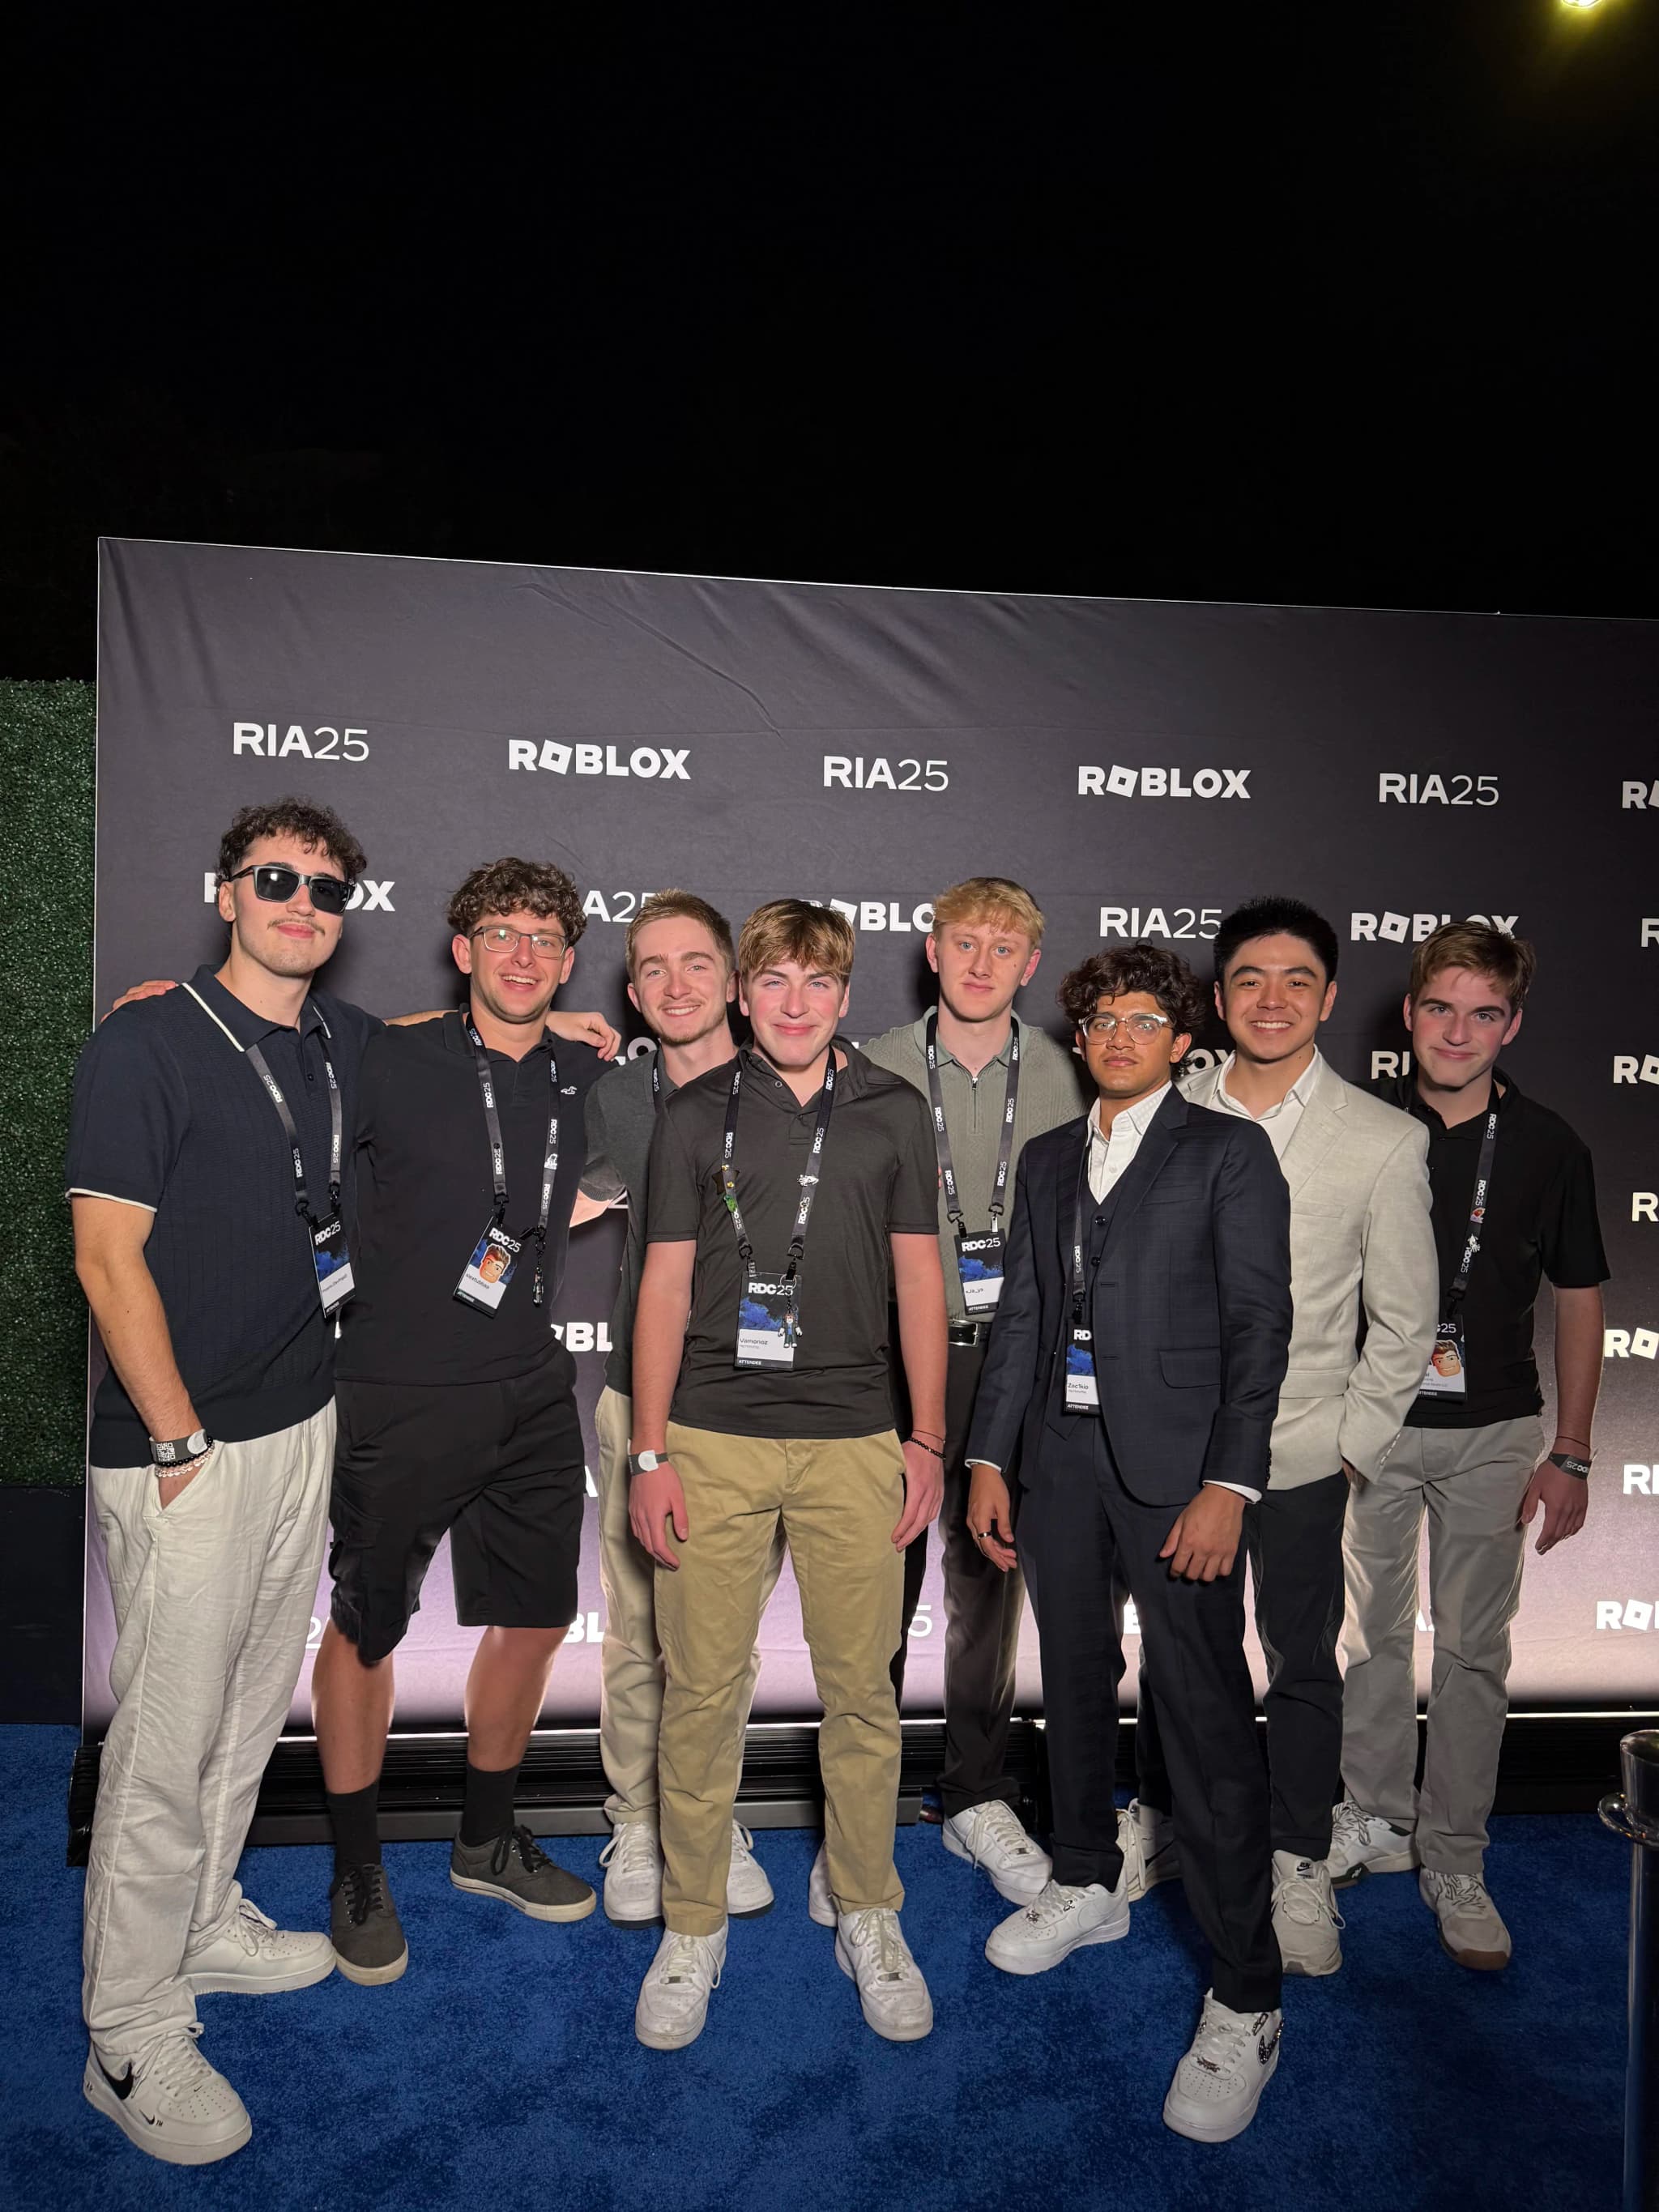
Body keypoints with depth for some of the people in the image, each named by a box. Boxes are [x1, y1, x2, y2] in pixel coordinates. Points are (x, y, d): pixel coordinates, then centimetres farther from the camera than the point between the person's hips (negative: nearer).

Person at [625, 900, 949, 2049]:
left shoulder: (895, 1113, 6)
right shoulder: (696, 1115, 5)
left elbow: (920, 1276, 8)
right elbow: (666, 1284, 5)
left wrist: (928, 1438, 4)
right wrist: (650, 1451, 0)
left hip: (854, 1439, 1)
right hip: (713, 1440, 0)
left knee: (863, 1689, 7)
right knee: (702, 1691, 5)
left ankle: (869, 1918, 28)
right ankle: (693, 1928, 24)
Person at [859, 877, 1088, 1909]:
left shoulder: (1063, 1073, 3)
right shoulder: (875, 1068, -1)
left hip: (1016, 1358, 2)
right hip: (893, 1356, -1)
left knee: (989, 1585, 13)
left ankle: (979, 1798, 29)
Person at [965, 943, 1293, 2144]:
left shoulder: (1229, 1151, -1)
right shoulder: (1048, 1159, 14)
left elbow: (1259, 1323, -7)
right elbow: (1021, 1314, 14)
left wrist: (1227, 1485, -15)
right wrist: (990, 1458, 8)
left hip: (1175, 1462, -5)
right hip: (1060, 1451, 6)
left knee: (1207, 1717, -5)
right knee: (1074, 1681, 17)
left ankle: (1245, 2004, 8)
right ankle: (1090, 1883, 39)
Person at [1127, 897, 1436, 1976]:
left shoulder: (1386, 1140, -5)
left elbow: (1404, 1321, -1)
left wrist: (1355, 1445, -3)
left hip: (1300, 1454, -2)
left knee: (1304, 1664, 11)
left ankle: (1301, 1867, 30)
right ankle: (1160, 1819, 39)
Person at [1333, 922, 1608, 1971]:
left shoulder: (1548, 1146, -3)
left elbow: (1580, 1300, 3)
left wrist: (1570, 1456, 0)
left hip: (1493, 1432, 0)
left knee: (1474, 1649, 8)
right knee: (1370, 1634, 11)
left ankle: (1455, 1861, 23)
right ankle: (1377, 1820, 31)